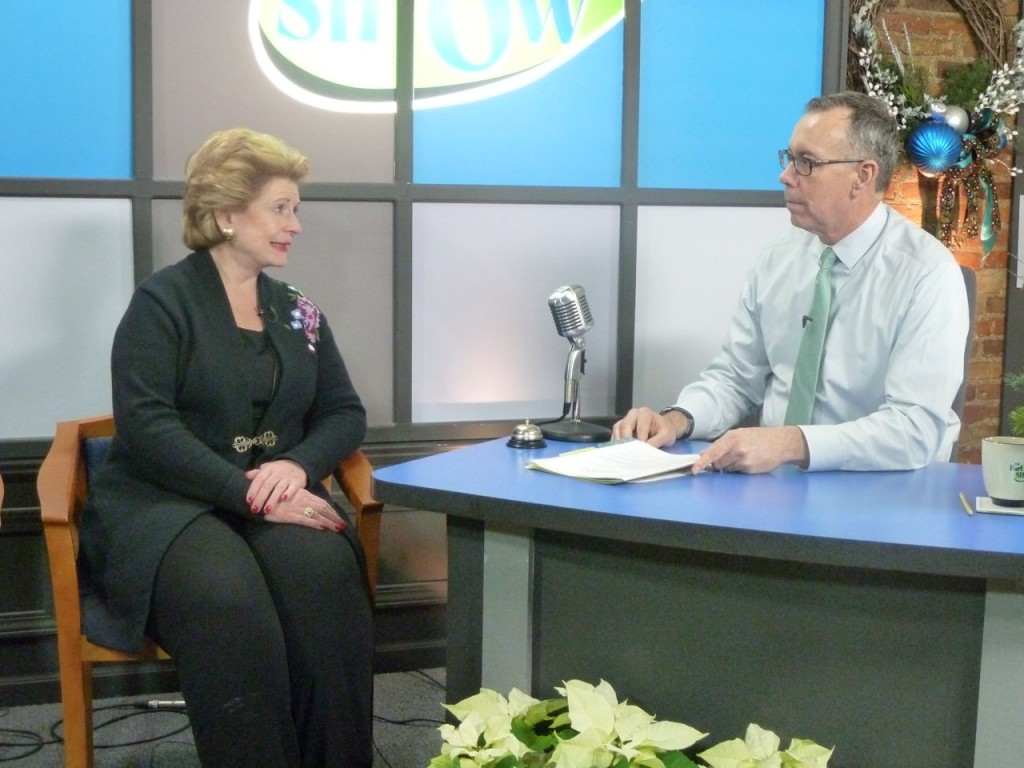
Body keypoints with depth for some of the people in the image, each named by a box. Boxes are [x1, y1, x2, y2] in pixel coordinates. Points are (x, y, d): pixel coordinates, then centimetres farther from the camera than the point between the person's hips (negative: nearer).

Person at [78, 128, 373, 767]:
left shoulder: (297, 311, 16)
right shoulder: (163, 301, -2)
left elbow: (345, 414, 14)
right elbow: (146, 426, -13)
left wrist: (297, 464, -10)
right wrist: (252, 494, -23)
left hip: (275, 500, 4)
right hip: (165, 502, -4)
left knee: (324, 572, -31)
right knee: (227, 600, -37)